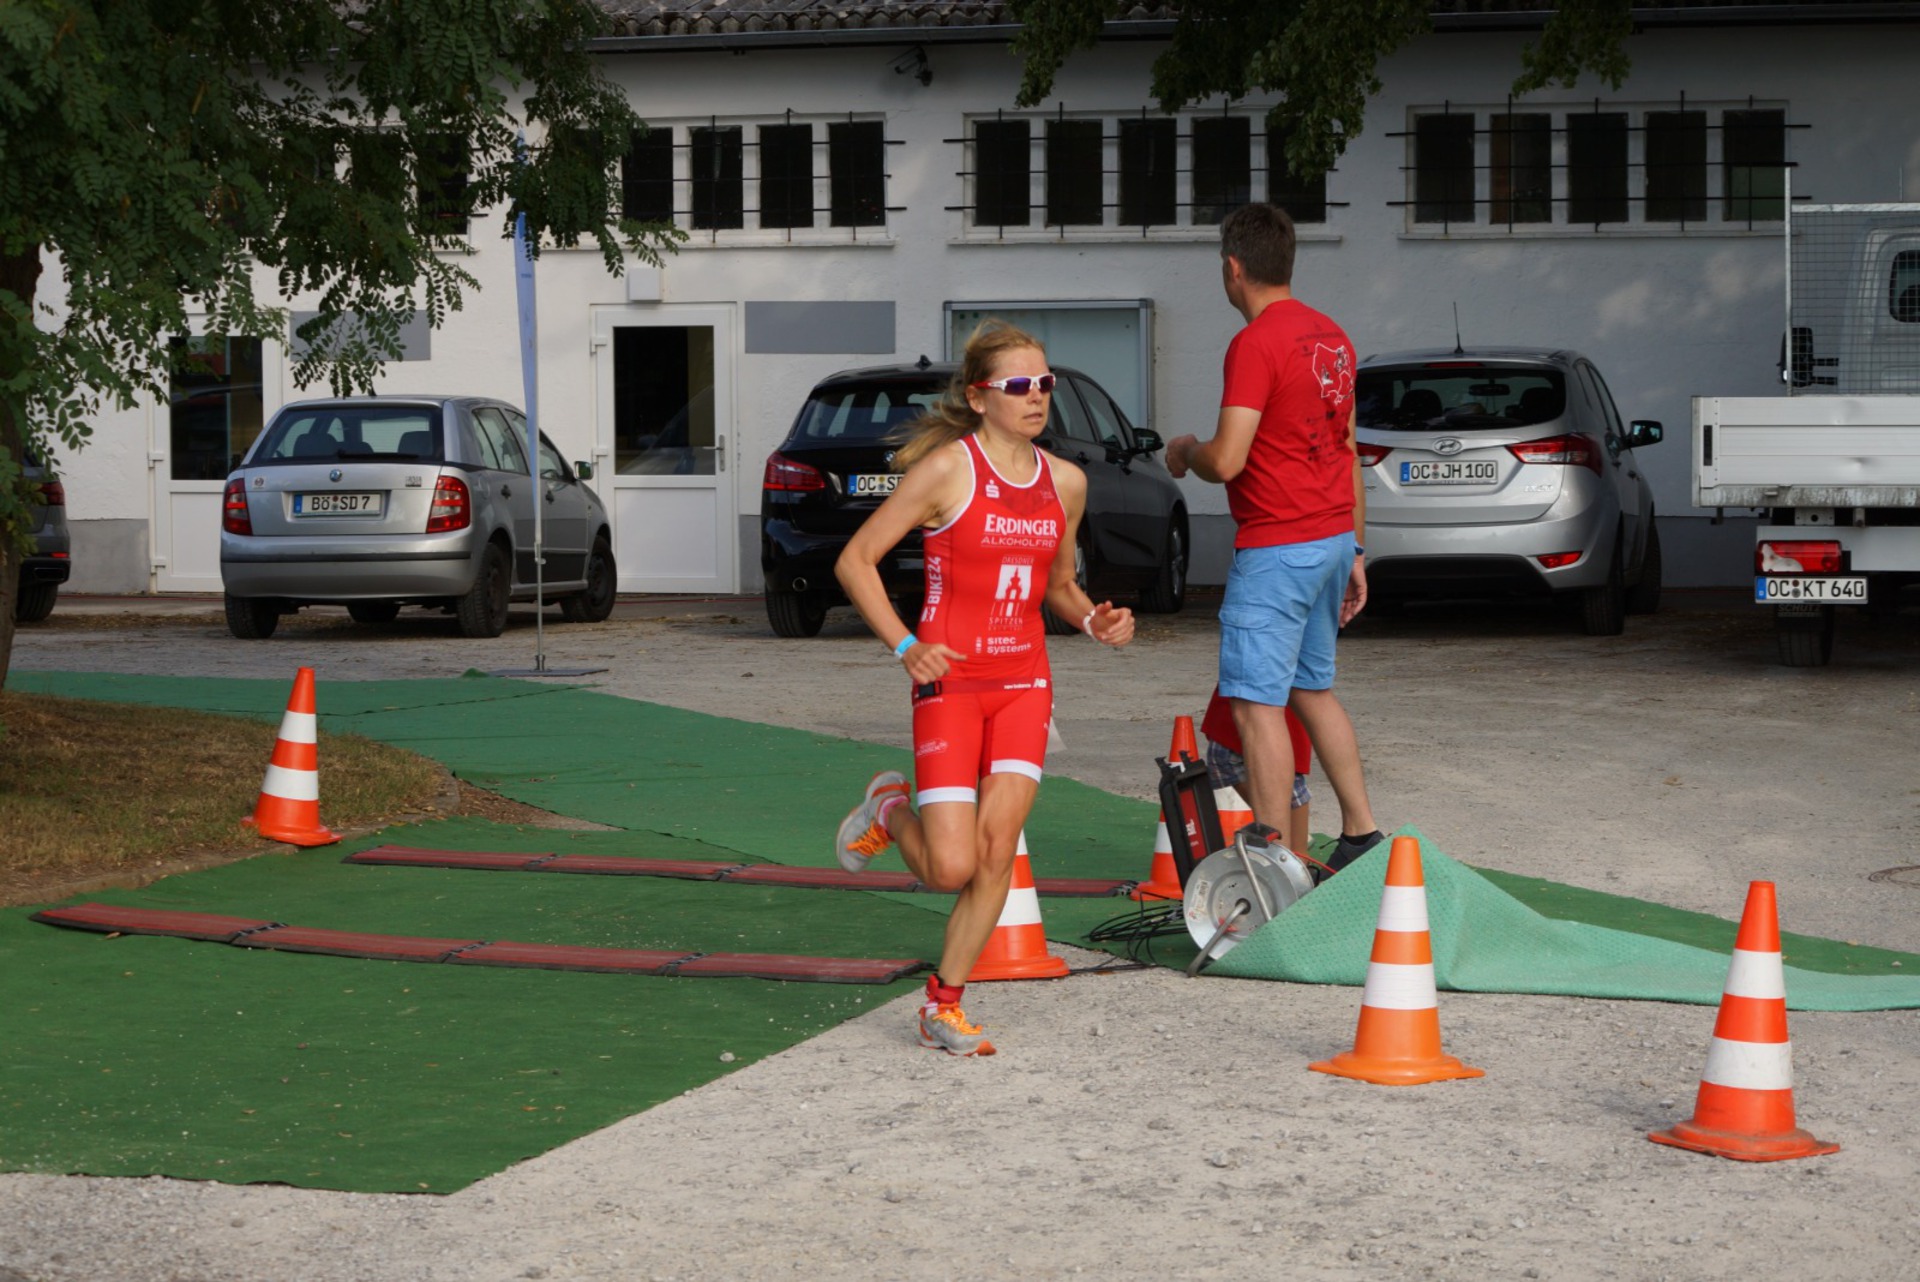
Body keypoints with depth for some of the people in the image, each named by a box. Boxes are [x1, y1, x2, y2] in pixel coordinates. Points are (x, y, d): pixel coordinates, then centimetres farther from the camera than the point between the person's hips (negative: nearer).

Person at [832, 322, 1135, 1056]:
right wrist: (904, 646, -15)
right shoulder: (948, 469, -9)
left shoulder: (1065, 483, 7)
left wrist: (1094, 620, 1)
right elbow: (855, 561, -6)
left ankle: (945, 1004, 9)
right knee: (952, 868, -10)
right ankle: (890, 810, 24)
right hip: (951, 682, -4)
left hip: (1025, 682, 5)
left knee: (998, 848, -7)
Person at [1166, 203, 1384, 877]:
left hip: (1276, 549, -9)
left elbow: (1226, 461, -21)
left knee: (1257, 703, -5)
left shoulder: (1255, 344, -16)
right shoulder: (1331, 337, 12)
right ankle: (1361, 835, 24)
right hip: (1334, 536, 9)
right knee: (1312, 689, 20)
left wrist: (1184, 449, 1)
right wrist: (1354, 552, 22)